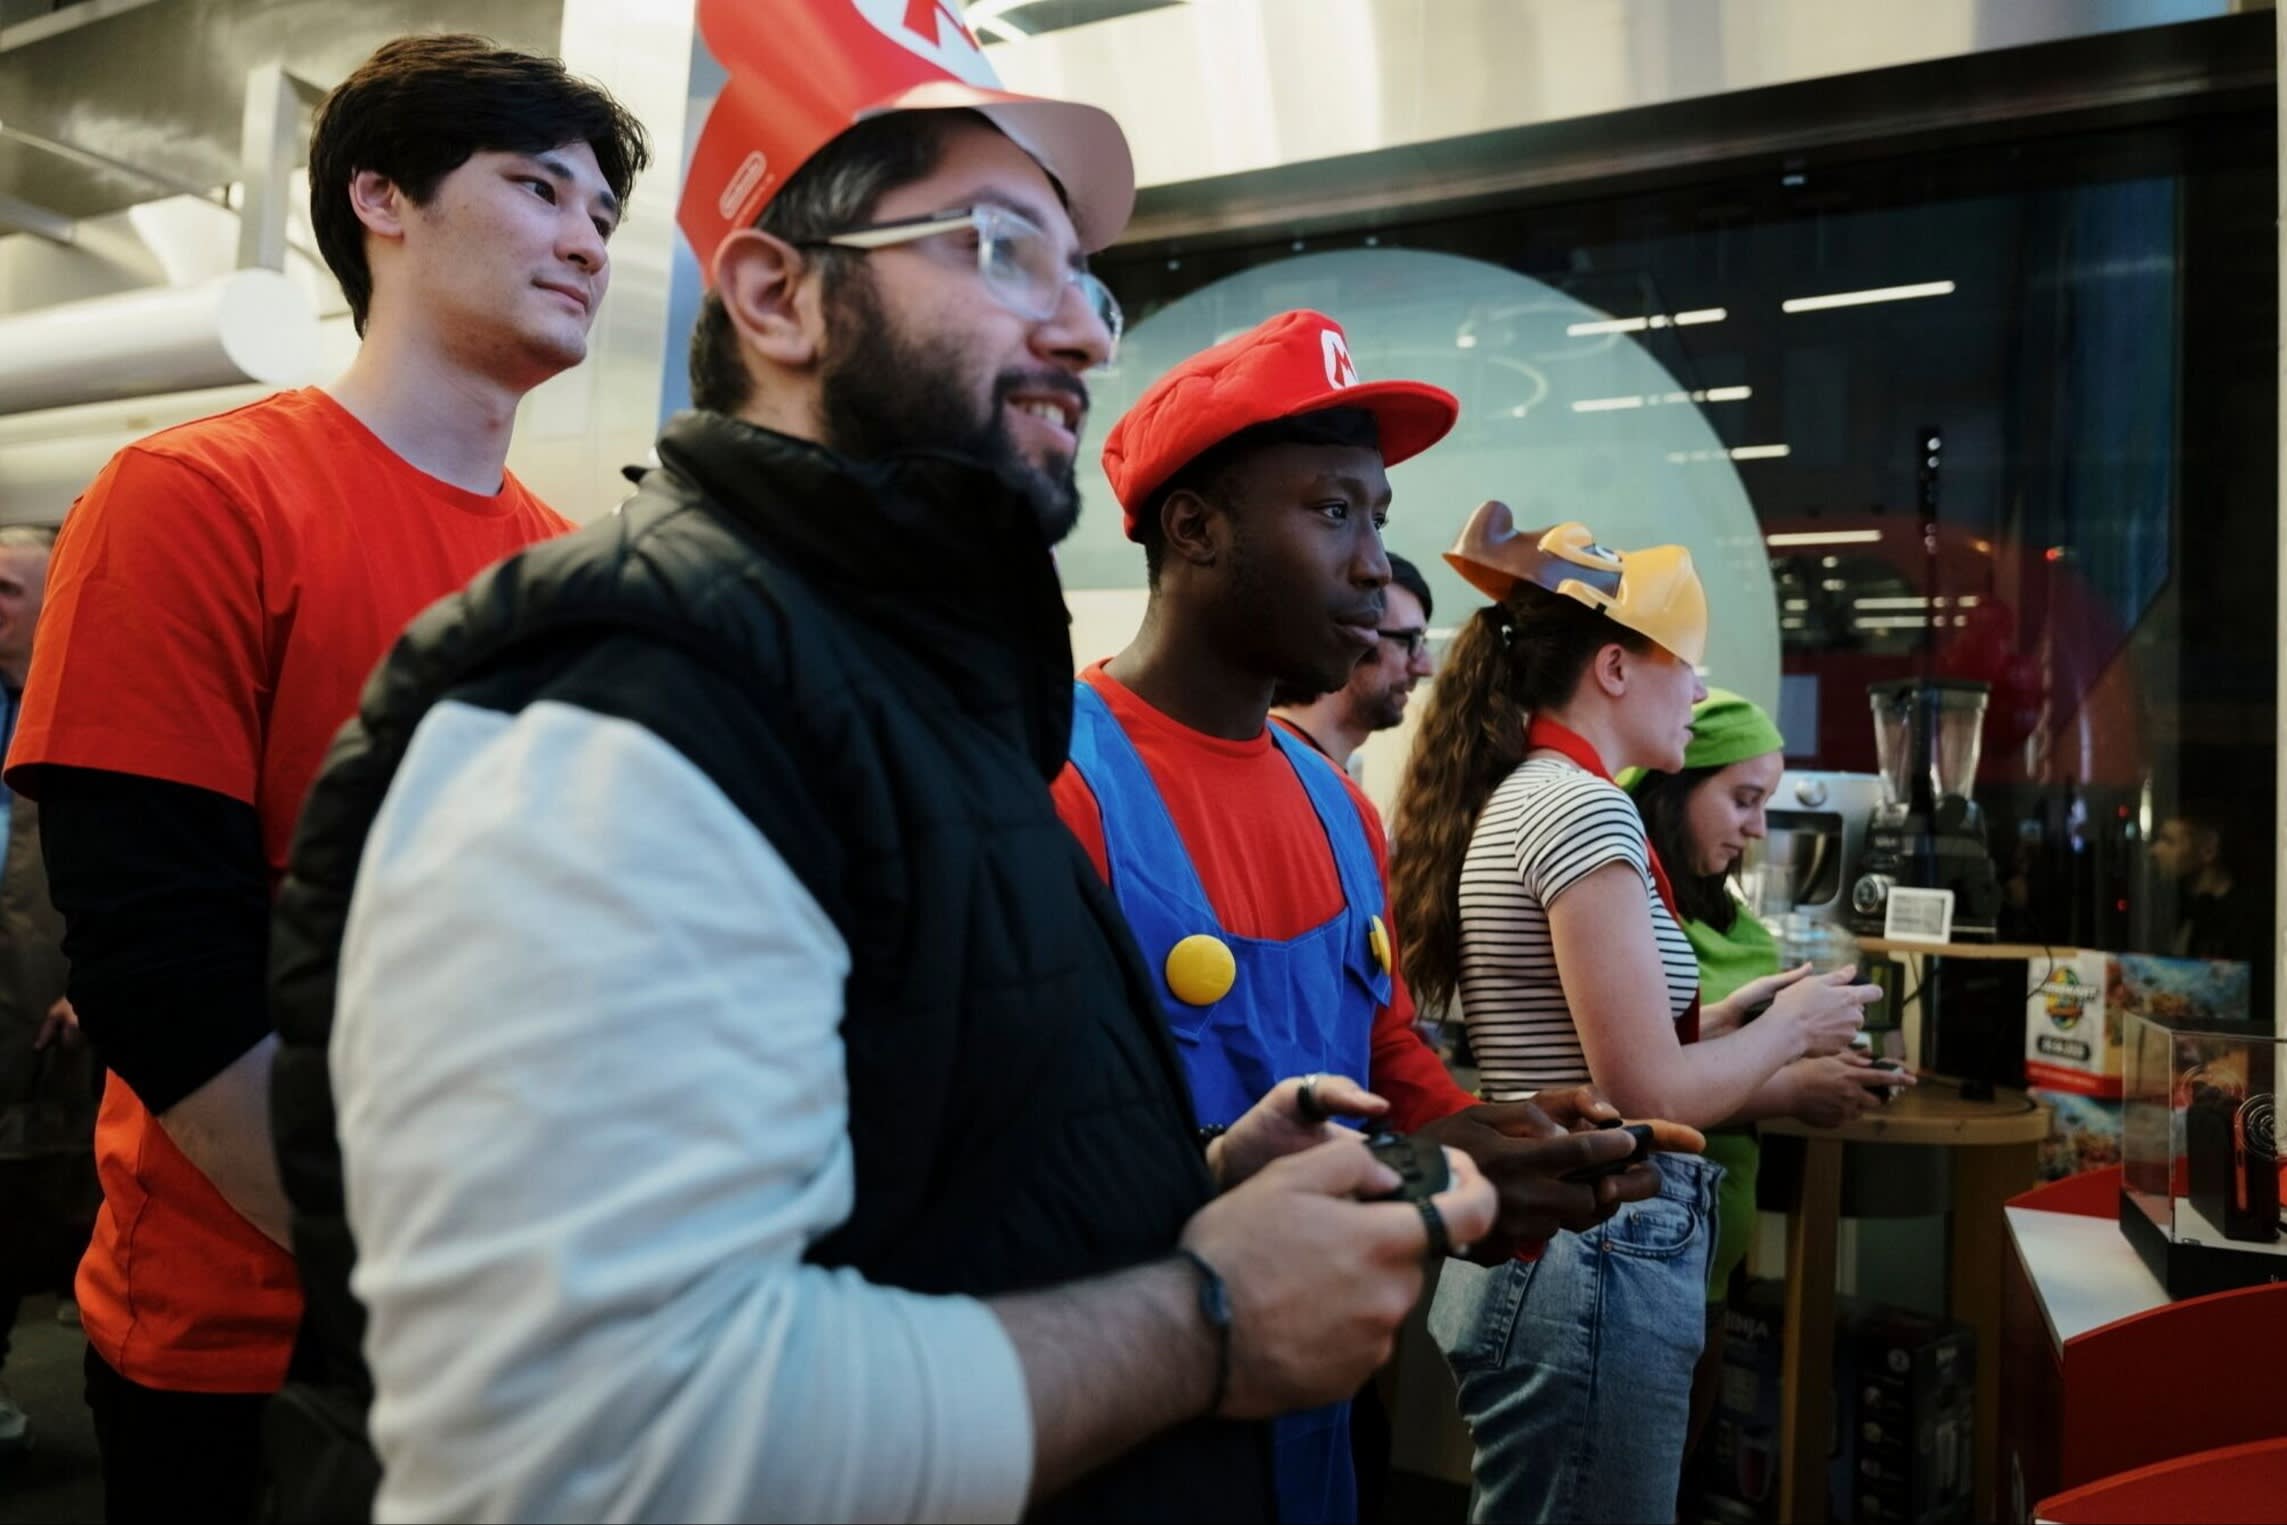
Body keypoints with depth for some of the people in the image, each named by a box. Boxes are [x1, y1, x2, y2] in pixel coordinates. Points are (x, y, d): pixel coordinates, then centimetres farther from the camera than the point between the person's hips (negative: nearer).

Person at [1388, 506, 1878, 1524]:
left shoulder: (1513, 798, 11)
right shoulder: (1581, 807, -17)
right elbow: (1647, 1097, -20)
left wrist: (1717, 1023, 13)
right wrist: (1791, 1026, -4)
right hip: (1597, 1259, -9)